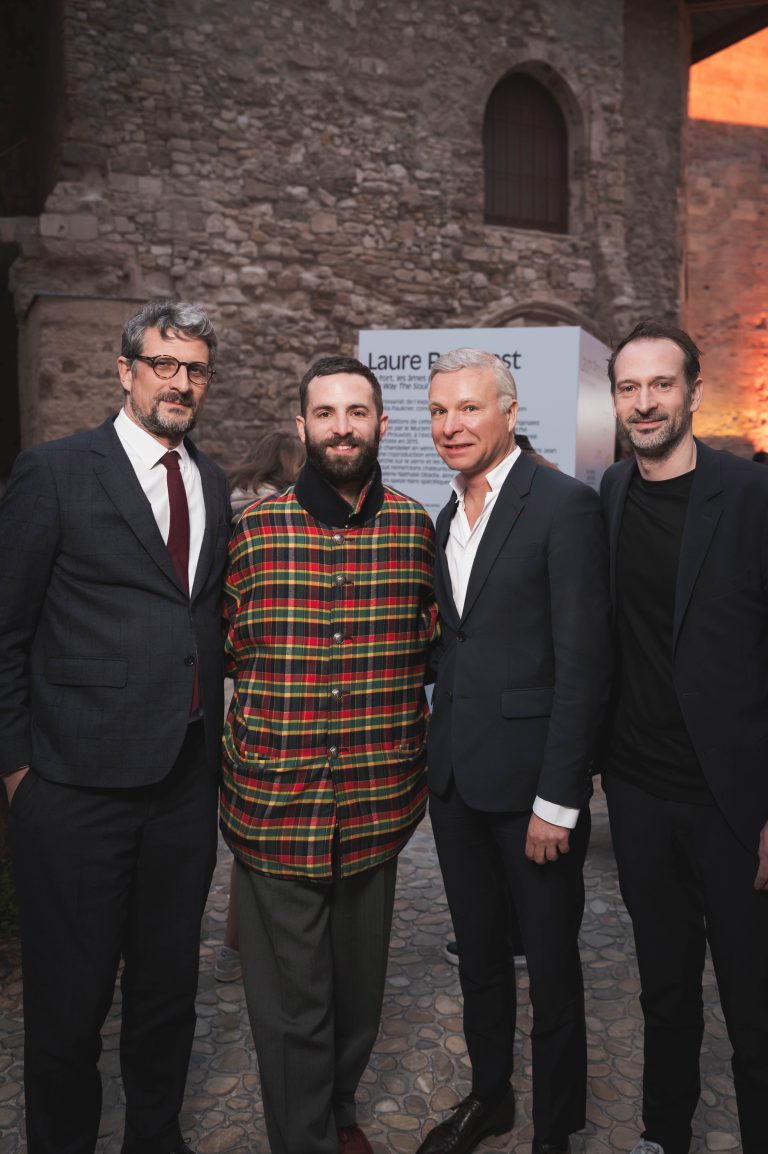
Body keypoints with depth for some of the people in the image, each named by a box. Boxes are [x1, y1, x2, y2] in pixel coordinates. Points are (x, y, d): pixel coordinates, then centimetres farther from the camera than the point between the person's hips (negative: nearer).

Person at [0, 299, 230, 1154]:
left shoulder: (212, 483, 10)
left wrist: (215, 731, 11)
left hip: (186, 778, 5)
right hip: (79, 785, -5)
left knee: (169, 981, 20)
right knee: (69, 996, 12)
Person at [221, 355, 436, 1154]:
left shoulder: (416, 528, 1)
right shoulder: (255, 528, -4)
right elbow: (226, 648, 7)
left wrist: (388, 680, 0)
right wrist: (280, 678, -4)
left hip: (377, 805, 2)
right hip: (274, 803, -2)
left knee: (359, 986, 21)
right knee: (290, 1001, 10)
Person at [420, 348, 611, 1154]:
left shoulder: (565, 505, -12)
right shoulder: (448, 516, 11)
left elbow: (583, 662, -16)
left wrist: (558, 799, -17)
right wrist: (435, 755, 9)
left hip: (530, 777, -6)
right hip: (455, 776, 7)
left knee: (550, 966, 12)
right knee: (478, 953, 21)